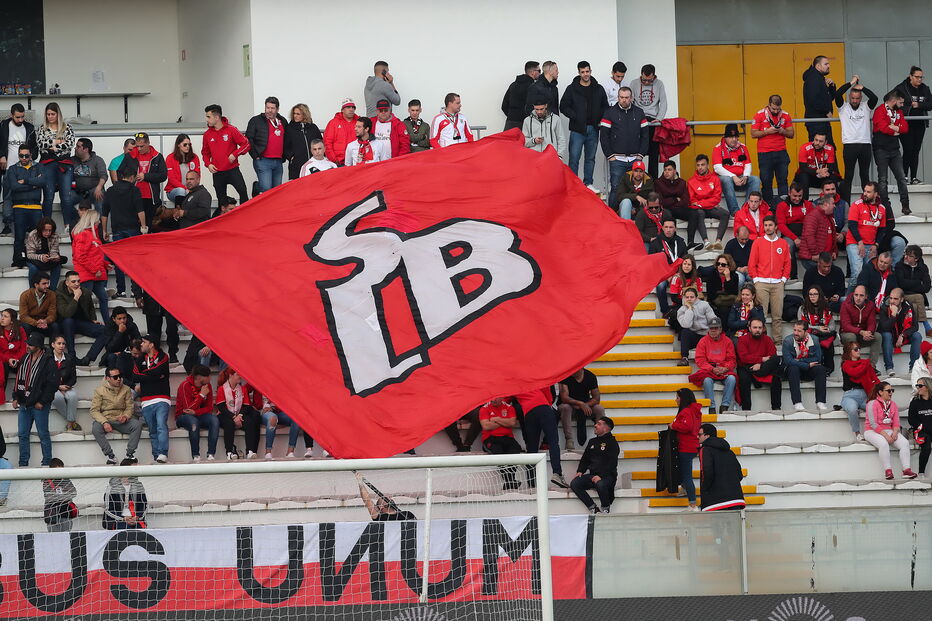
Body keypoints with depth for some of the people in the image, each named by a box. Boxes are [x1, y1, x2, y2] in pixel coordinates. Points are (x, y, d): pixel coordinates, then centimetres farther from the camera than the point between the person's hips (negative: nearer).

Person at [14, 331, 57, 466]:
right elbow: (18, 379, 19)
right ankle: (23, 464, 13)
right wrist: (16, 397, 11)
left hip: (39, 406, -7)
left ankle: (47, 463, 6)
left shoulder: (48, 362, -11)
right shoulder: (25, 359, 11)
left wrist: (42, 402, -14)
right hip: (24, 404, 7)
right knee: (23, 435, 7)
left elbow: (52, 384, -12)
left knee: (43, 435, 0)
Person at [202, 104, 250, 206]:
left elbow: (246, 144, -3)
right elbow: (205, 153, 18)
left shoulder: (231, 130, -5)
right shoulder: (207, 134, 6)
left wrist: (235, 154, -14)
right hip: (217, 173, 3)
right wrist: (208, 164, 0)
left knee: (243, 192, -16)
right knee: (221, 199, 6)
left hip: (233, 170, -3)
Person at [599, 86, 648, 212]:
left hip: (635, 159, 2)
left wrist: (641, 154, 2)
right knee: (615, 188, -6)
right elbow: (603, 136, 0)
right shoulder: (610, 113, 3)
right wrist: (610, 155, -6)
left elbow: (645, 135, 12)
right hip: (617, 159, -2)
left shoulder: (639, 113, 11)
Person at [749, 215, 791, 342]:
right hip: (761, 283, -2)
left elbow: (787, 264, 13)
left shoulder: (783, 243, 11)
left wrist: (784, 279, 4)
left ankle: (778, 339, 4)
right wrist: (755, 279, -2)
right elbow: (752, 264, 5)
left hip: (778, 284, 2)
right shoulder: (758, 242, 6)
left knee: (777, 315, 0)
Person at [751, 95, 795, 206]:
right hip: (764, 154, -2)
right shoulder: (760, 115, -1)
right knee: (766, 181, 0)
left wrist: (783, 131, -9)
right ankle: (768, 205, 6)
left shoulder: (785, 115, 7)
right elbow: (753, 134, -3)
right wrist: (767, 131, -15)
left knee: (783, 180, -2)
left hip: (781, 152, 2)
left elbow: (791, 134, 12)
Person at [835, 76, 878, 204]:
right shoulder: (843, 107, 6)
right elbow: (837, 94, -9)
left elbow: (874, 98, -8)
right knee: (848, 176, 0)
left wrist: (862, 87, -8)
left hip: (865, 144, 2)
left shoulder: (866, 107, 10)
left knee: (865, 175, 9)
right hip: (849, 145, -2)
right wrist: (851, 83, -6)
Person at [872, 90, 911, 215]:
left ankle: (905, 206, 4)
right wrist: (898, 129, -5)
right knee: (883, 180, -1)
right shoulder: (880, 111, -8)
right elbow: (883, 128, -20)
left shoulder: (898, 112, 15)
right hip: (881, 150, -6)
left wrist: (894, 127, -14)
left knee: (901, 178, 2)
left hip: (894, 150, 6)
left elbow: (905, 128, 4)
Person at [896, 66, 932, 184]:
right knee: (908, 149, -11)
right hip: (906, 124, -4)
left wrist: (919, 105, -10)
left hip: (919, 125, 4)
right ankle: (904, 176, -4)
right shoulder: (901, 88, -2)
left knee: (916, 151, 4)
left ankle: (914, 177, 8)